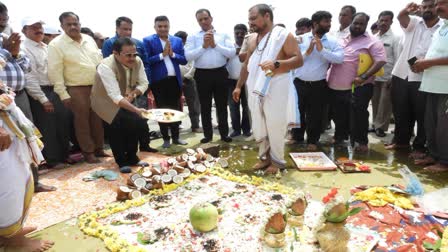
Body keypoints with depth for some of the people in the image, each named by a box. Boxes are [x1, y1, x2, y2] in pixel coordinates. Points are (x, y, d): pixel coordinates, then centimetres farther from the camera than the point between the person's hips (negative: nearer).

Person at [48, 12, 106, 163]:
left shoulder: (89, 40, 8)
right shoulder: (56, 45, -8)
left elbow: (100, 61, 13)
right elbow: (55, 72, -10)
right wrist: (63, 94, -13)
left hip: (97, 86, 5)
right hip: (76, 89, -5)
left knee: (97, 120, 12)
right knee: (82, 122, 3)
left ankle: (99, 148, 26)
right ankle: (88, 152, 17)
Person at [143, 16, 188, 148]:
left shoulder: (177, 40, 9)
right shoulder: (148, 40, -1)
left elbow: (184, 60, 5)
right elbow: (146, 60, -10)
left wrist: (172, 54, -10)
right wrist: (162, 54, -15)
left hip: (175, 80, 3)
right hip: (158, 81, -3)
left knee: (175, 109, 10)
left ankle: (176, 137, 21)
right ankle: (166, 138, 15)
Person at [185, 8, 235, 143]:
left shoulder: (223, 35, 6)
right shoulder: (192, 37, 4)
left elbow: (232, 52, -5)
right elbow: (188, 56, -8)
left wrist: (215, 44, -11)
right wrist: (203, 46, -13)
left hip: (220, 73, 0)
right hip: (202, 74, 0)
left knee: (222, 105, 9)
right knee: (205, 106, 9)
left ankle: (224, 133, 22)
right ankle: (207, 134, 22)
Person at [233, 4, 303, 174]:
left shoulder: (283, 36, -7)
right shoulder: (253, 41, 14)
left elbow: (299, 60, -14)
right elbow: (246, 65, 21)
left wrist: (276, 64, -29)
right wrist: (238, 86, 18)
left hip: (276, 92, -6)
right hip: (256, 91, 7)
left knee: (275, 128, 0)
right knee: (258, 128, 12)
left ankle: (277, 161, 17)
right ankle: (264, 157, 28)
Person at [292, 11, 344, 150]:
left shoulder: (332, 41, 0)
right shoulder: (301, 39, -1)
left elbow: (340, 58, -15)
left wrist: (322, 50, -20)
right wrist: (307, 51, -20)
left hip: (318, 85, 0)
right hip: (299, 83, 0)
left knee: (315, 114, 8)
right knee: (297, 111, 12)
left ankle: (312, 141, 25)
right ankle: (297, 137, 31)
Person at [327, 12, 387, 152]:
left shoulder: (372, 41, -4)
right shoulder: (341, 39, 14)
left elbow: (380, 61, -14)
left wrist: (363, 77, -24)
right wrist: (327, 75, 9)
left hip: (357, 87, -6)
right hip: (335, 86, 6)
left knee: (358, 116, -3)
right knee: (339, 115, 17)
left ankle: (361, 141, 12)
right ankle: (340, 137, 35)